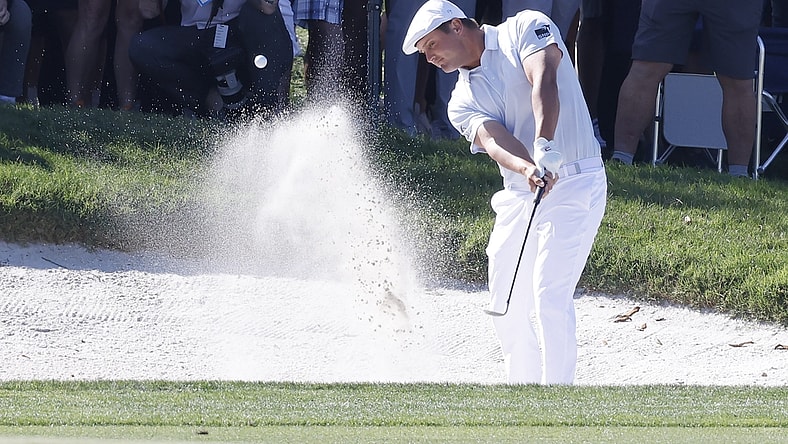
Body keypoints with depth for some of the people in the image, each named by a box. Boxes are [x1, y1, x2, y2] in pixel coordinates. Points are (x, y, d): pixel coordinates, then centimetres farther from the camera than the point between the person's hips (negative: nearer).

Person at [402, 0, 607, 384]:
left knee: (549, 294, -17)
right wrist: (527, 169, -33)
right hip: (519, 195, 7)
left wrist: (543, 147, -37)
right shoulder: (462, 101, 11)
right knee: (506, 302, 10)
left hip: (575, 183, -7)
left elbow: (544, 83, -20)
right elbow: (493, 140, -10)